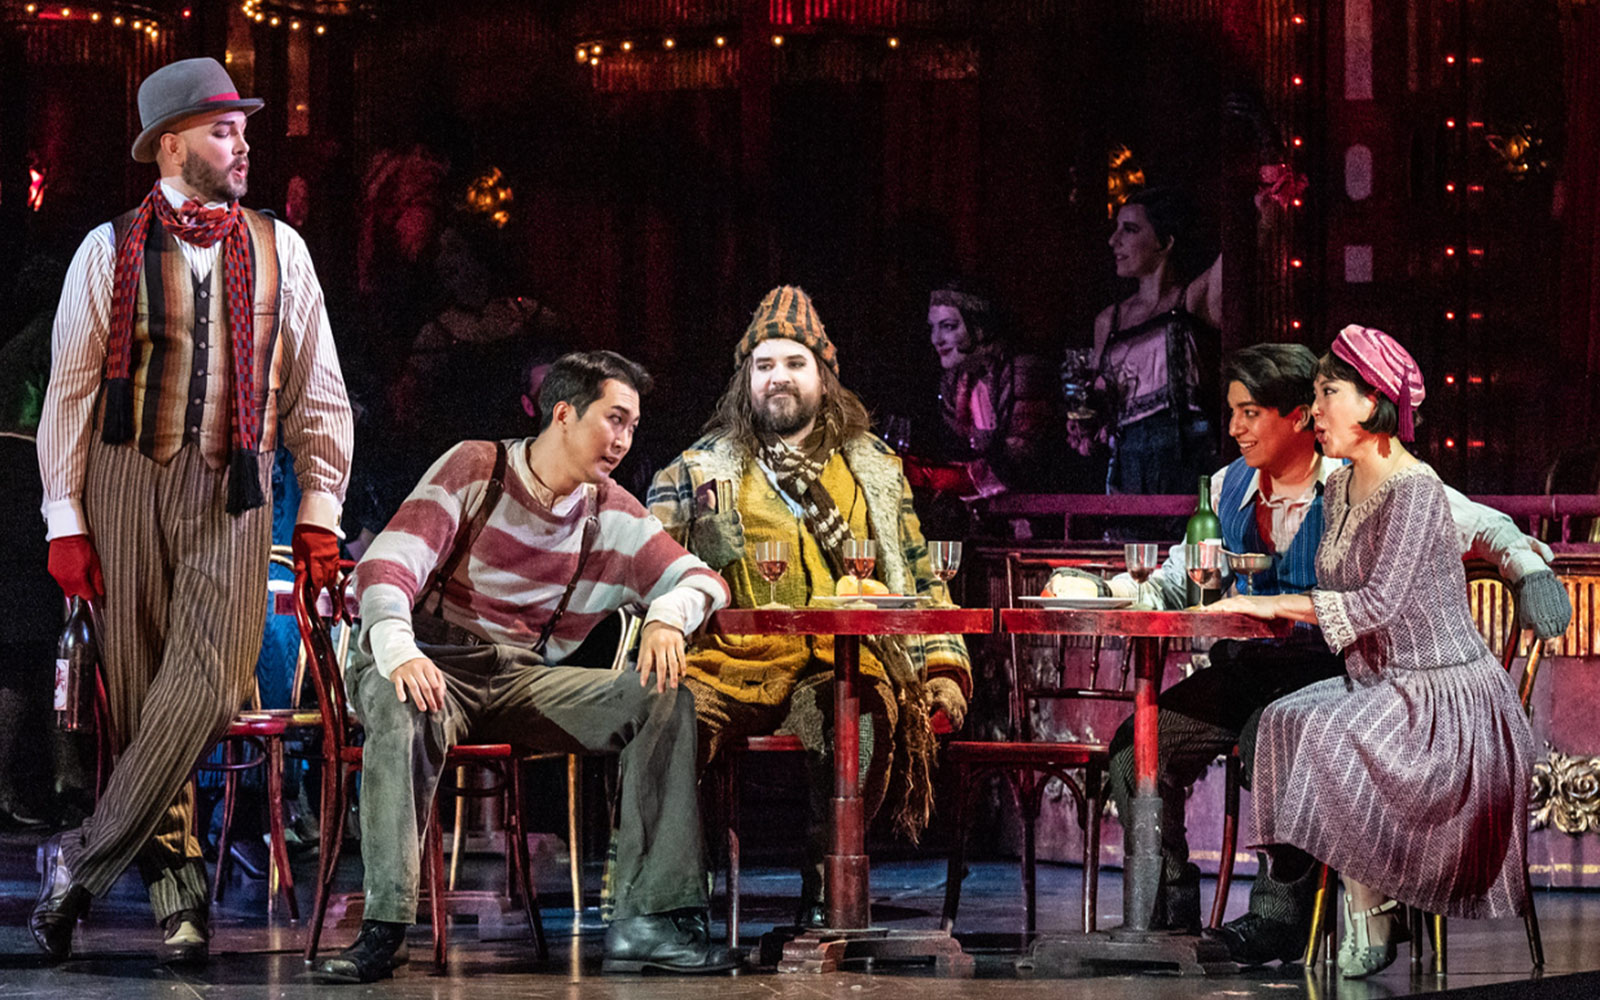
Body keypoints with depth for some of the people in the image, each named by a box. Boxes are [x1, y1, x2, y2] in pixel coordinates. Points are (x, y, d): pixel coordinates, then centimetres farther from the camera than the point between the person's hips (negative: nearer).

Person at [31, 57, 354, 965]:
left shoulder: (279, 250, 9)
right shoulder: (111, 250, 3)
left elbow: (317, 391, 13)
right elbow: (72, 389, 4)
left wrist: (319, 512, 7)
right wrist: (66, 520, -1)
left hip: (232, 491, 1)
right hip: (127, 480, -1)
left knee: (204, 687, -15)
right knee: (141, 693, 0)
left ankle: (85, 863, -9)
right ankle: (174, 880, 9)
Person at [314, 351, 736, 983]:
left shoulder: (611, 517, 9)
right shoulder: (474, 470, -4)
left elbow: (699, 579, 9)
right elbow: (385, 569, -14)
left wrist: (667, 617, -17)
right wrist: (400, 652, -35)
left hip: (523, 679, 5)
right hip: (433, 668, -4)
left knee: (665, 697, -16)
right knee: (406, 712, -41)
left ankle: (650, 921, -22)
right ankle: (383, 928, -41)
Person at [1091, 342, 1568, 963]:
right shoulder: (1231, 487, 13)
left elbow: (1479, 526, -5)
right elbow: (1179, 581, 19)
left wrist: (1529, 567, -24)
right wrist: (1106, 592, 0)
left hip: (1331, 666, -6)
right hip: (1245, 668, 6)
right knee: (1137, 746, -13)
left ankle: (1284, 911, -23)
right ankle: (1169, 907, -2)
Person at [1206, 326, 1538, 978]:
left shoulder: (1414, 490, -17)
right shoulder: (1339, 488, 11)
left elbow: (1379, 602, -25)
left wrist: (1268, 604, -22)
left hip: (1444, 693, -8)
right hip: (1378, 683, 8)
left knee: (1326, 736, -30)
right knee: (1282, 722, -18)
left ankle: (1370, 924, -20)